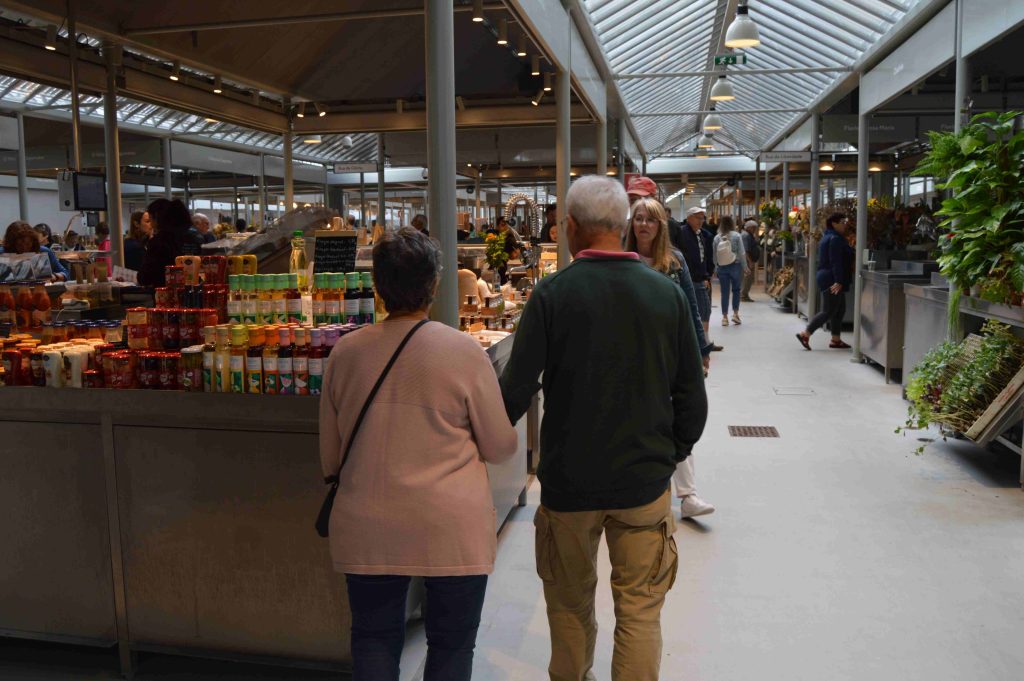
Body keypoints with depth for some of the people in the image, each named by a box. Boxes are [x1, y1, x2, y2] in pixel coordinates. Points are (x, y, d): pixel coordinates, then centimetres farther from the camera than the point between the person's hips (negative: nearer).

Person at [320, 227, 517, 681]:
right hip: (451, 529, -2)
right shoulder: (463, 352, -12)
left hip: (366, 529, 3)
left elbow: (329, 455, 9)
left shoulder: (344, 353, -3)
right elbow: (500, 448, -2)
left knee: (373, 641, 19)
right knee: (451, 645, 14)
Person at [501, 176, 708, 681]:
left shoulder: (552, 293, -12)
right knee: (640, 610, 11)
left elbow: (517, 390, -11)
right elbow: (691, 395, 2)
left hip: (569, 480, -1)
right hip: (644, 479, 1)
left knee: (570, 602, 20)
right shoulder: (667, 293, -3)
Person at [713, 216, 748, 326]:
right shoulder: (736, 236, -7)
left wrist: (716, 267, 12)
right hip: (735, 266, -2)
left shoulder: (716, 237, -1)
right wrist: (744, 267, 1)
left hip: (722, 268, 2)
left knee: (724, 292, 6)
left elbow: (714, 254, 1)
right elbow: (742, 253, -7)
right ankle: (735, 313, 6)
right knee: (736, 290, 13)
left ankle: (725, 317, 7)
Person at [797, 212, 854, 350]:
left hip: (828, 279, 11)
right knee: (828, 311, -7)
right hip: (832, 280, -11)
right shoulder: (835, 239, -15)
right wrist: (838, 281, -25)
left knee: (840, 310, 13)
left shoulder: (828, 237, 18)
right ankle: (805, 335, -7)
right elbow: (836, 262, -21)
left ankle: (836, 340, 16)